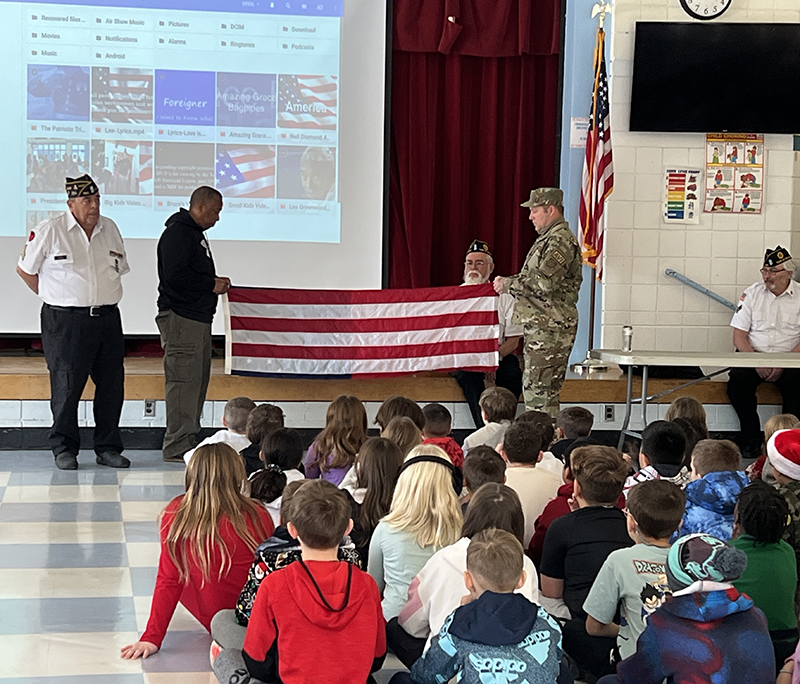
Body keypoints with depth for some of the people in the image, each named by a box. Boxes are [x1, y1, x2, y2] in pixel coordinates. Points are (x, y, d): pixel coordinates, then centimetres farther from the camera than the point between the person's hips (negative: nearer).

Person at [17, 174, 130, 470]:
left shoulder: (110, 229, 12)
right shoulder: (49, 230, -4)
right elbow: (25, 269, 3)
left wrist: (103, 301, 14)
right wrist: (55, 299, 4)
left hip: (108, 319, 5)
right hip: (66, 322, -5)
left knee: (112, 385, 5)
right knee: (66, 387, -2)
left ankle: (108, 448, 15)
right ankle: (64, 449, 10)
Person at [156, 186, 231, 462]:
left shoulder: (195, 233, 21)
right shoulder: (177, 233, -12)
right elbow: (175, 274, -23)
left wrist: (215, 282, 8)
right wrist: (211, 284, -14)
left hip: (199, 318, 11)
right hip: (181, 318, -11)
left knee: (197, 380, 13)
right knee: (184, 380, -10)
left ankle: (189, 440, 19)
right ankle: (177, 447, -8)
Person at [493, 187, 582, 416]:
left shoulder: (560, 241, -14)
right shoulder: (548, 239, 20)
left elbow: (543, 283, -25)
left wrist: (508, 284, -12)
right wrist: (509, 283, 7)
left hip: (550, 329, -11)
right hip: (541, 328, 11)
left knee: (538, 391, -9)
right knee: (534, 388, 14)